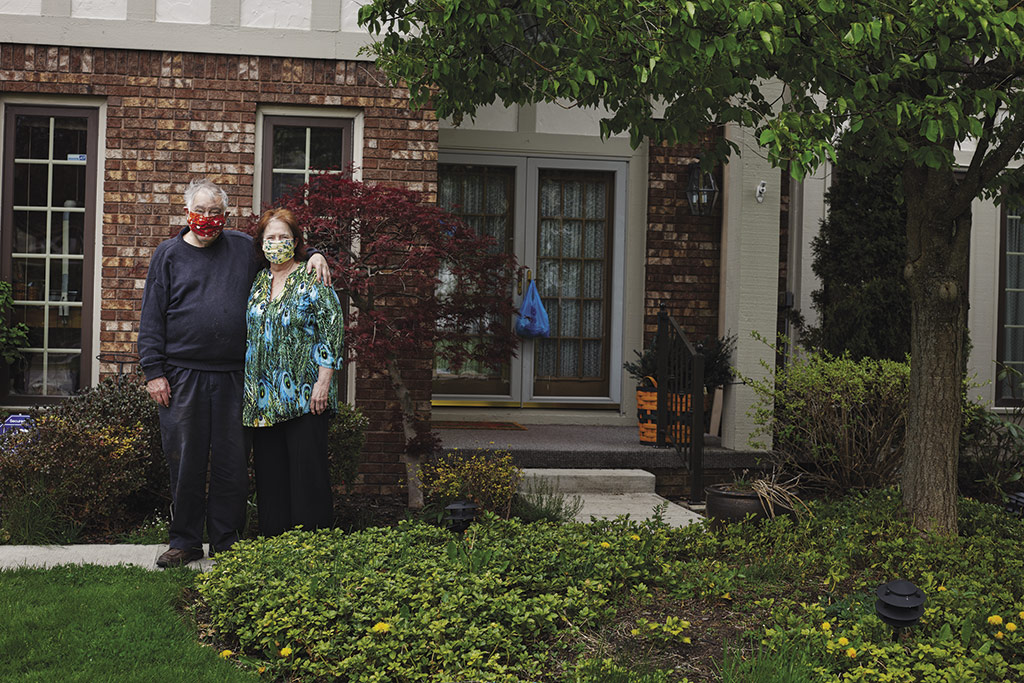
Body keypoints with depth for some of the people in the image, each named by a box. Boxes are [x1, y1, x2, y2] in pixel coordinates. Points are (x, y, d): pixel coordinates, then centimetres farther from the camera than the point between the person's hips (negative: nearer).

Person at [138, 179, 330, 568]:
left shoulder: (245, 248, 10)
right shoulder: (169, 254, 7)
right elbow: (152, 318, 4)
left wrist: (314, 256, 3)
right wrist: (153, 371, -3)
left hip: (233, 376, 1)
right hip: (182, 376, -1)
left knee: (233, 463, 4)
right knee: (185, 462, 3)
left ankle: (226, 542, 17)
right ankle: (185, 542, 17)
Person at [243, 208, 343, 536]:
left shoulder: (313, 281, -2)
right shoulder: (256, 283, 14)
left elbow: (331, 331, -7)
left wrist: (323, 382, -13)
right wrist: (248, 388, 15)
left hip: (304, 395, -5)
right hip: (263, 398, 5)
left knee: (307, 469, -4)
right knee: (269, 470, 7)